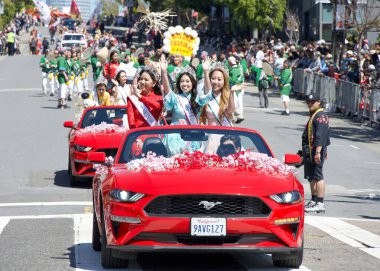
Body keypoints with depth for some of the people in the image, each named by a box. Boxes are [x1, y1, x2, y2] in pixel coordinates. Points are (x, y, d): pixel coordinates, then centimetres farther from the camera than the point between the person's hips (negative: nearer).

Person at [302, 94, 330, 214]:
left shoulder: (320, 116, -13)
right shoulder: (313, 115, 20)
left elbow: (321, 135, -22)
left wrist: (318, 151, -28)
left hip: (316, 150, -11)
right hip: (309, 152, 11)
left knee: (317, 176, -11)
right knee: (311, 177, 15)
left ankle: (320, 204, -13)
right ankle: (314, 201, 23)